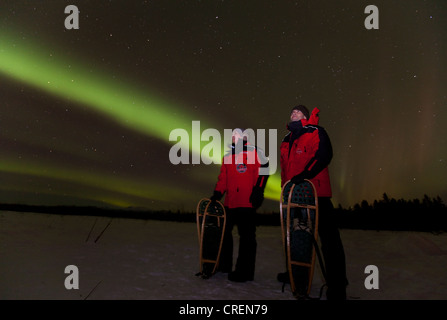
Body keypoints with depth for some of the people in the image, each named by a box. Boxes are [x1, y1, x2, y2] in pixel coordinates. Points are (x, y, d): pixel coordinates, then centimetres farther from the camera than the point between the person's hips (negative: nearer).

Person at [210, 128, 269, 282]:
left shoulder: (254, 152, 1)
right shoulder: (227, 156, 19)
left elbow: (263, 170, -4)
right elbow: (223, 177, 19)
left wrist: (257, 190, -11)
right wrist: (217, 194, 8)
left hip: (247, 202, -7)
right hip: (230, 203, 7)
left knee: (247, 236, -3)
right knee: (224, 232, 12)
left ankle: (245, 272, 3)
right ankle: (223, 265, 27)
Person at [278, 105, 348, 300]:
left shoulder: (315, 132, 0)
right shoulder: (287, 140, 22)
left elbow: (324, 155, -16)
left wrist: (305, 174, -25)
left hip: (316, 192, -8)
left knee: (328, 237, -8)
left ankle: (336, 285, -4)